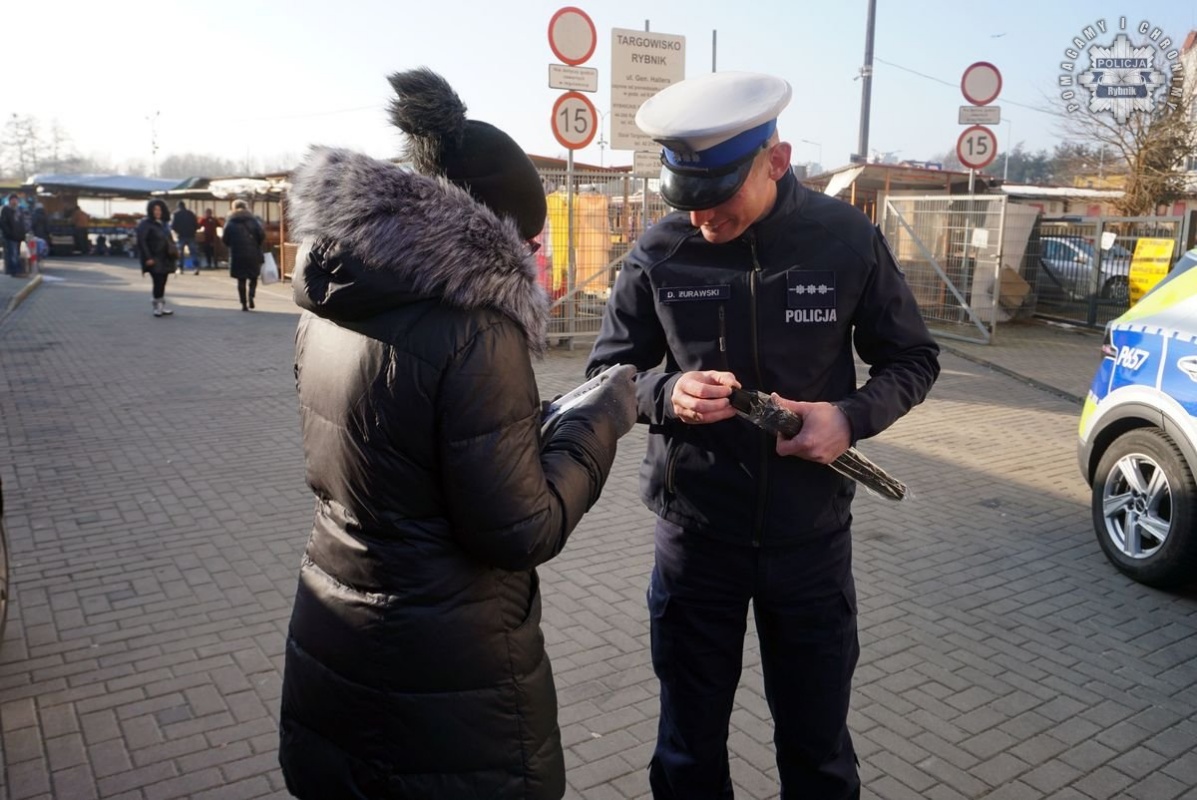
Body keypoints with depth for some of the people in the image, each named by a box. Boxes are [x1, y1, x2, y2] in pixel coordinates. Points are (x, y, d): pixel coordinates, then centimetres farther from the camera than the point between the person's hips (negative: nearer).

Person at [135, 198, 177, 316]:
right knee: (158, 282, -12)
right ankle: (158, 307, -2)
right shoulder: (145, 224, -7)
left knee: (162, 283, 9)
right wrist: (148, 258, -19)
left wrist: (174, 251, 8)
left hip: (165, 259, 7)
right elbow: (141, 241, -14)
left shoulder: (164, 223, 15)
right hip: (154, 260, -7)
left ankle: (162, 307, 15)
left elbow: (169, 240, 20)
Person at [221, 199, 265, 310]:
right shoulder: (253, 220, 2)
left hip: (237, 255, 0)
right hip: (253, 254, 0)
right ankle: (251, 295, -12)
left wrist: (231, 245, 16)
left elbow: (225, 239, -3)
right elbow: (262, 235, -6)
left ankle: (244, 304, 4)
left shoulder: (230, 222, 2)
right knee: (253, 277, 13)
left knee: (241, 280, 8)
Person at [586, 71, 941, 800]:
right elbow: (606, 371, 0)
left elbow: (913, 359, 2)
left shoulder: (847, 240, -9)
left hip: (812, 537, 0)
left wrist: (853, 418, -18)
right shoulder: (659, 253, -10)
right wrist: (665, 394, -22)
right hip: (695, 534, 0)